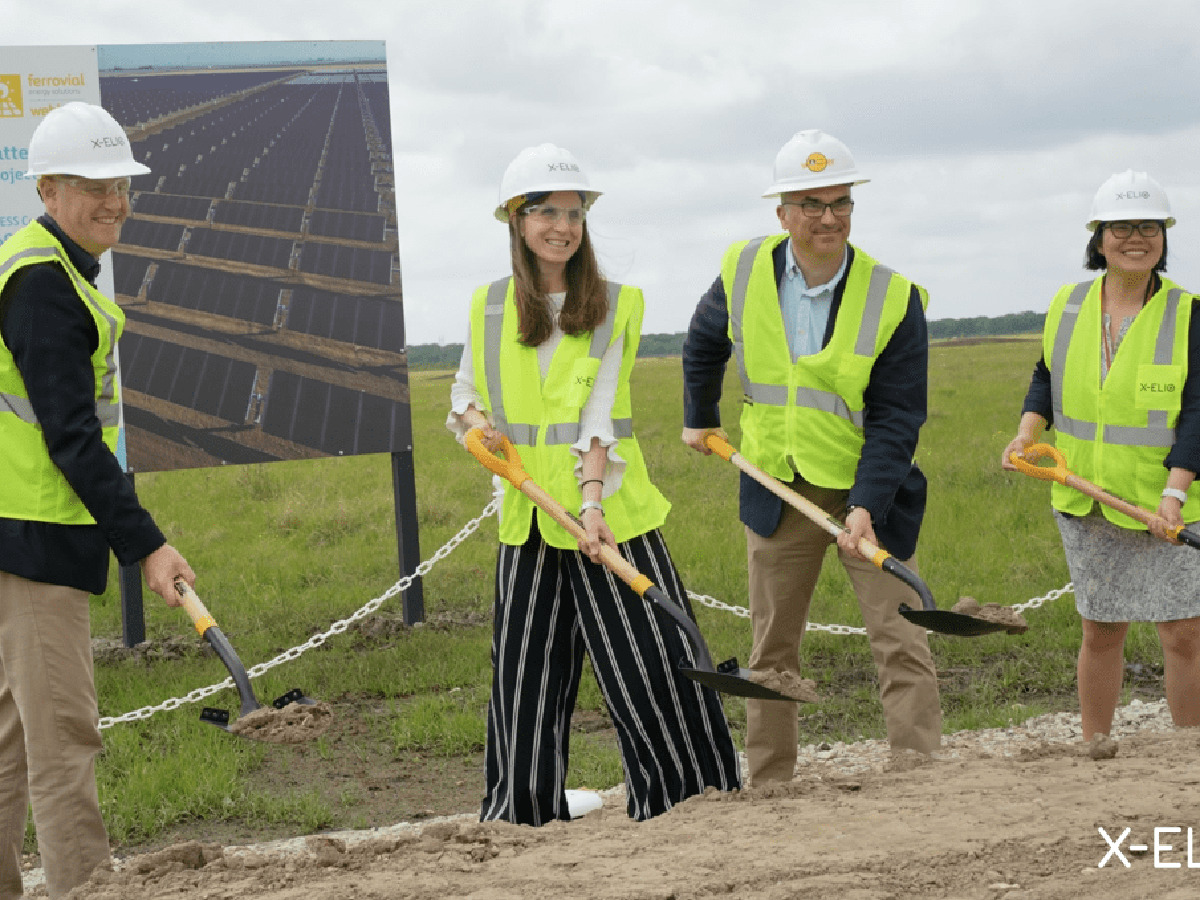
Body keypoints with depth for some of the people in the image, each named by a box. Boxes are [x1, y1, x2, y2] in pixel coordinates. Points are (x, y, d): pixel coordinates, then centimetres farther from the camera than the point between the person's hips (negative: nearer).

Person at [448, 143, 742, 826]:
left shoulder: (618, 304, -1)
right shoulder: (489, 307, 7)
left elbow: (597, 410, -12)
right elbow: (464, 391, 21)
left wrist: (592, 502, -24)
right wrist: (475, 420, -3)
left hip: (608, 512, -3)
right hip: (529, 518, 3)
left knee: (656, 667, -3)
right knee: (526, 678, 7)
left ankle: (690, 808, 10)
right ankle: (524, 818, 21)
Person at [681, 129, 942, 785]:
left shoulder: (894, 298, -14)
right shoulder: (744, 273, -5)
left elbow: (896, 417, -16)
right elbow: (704, 343, 18)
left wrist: (866, 506, -26)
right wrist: (699, 418, 26)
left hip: (869, 490, -3)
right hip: (777, 489, 3)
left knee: (902, 643, -9)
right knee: (772, 651, 11)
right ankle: (768, 789, 23)